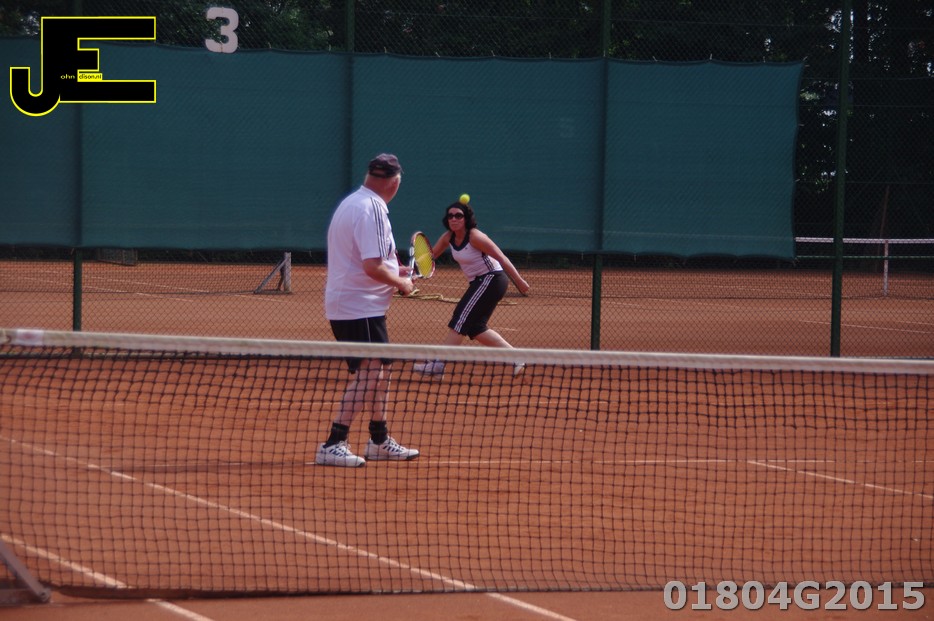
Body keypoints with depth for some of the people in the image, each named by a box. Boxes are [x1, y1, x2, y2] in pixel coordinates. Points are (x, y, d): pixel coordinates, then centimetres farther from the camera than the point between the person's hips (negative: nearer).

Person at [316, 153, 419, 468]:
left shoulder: (353, 203, 13)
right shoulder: (372, 210, -19)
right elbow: (373, 267, -26)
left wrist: (393, 271, 20)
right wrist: (401, 283, -10)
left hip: (346, 304, 11)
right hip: (359, 308, -11)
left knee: (381, 370, 19)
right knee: (367, 375, -11)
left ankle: (379, 440, 29)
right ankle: (333, 445, -13)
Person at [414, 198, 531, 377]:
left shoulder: (475, 237, -21)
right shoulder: (448, 237, 2)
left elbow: (501, 258, -19)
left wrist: (519, 281, -19)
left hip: (491, 279, -9)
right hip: (479, 282, 9)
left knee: (461, 319, -12)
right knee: (475, 327, 8)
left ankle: (437, 365, -13)